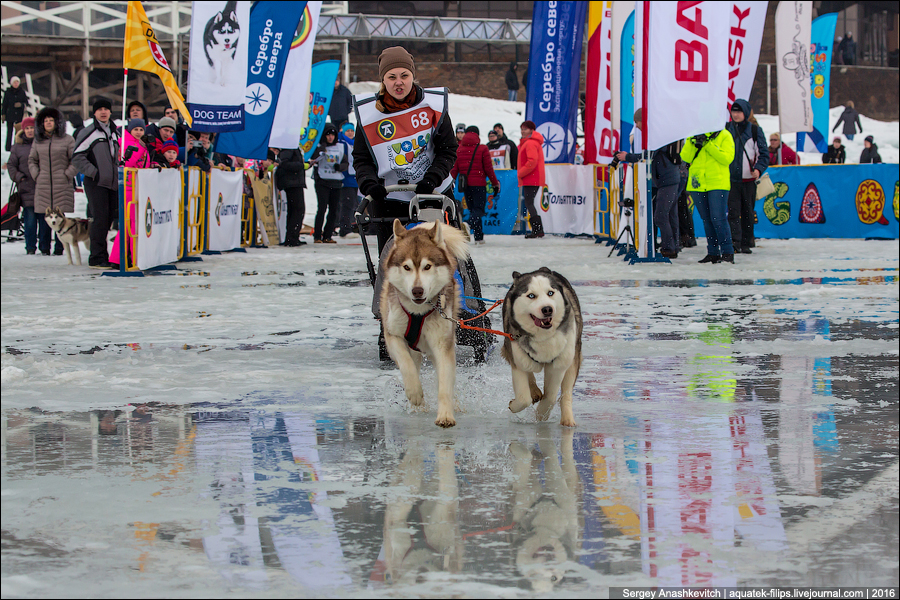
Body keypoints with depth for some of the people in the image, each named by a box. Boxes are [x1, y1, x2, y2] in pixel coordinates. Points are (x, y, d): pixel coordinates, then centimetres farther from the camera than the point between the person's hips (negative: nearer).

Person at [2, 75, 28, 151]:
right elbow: (4, 104, 6)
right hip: (10, 115, -1)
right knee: (9, 131, -3)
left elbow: (26, 103, 9)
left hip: (19, 114, 1)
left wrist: (21, 105, -12)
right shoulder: (8, 92, 4)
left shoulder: (22, 92, 6)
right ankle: (8, 146, 2)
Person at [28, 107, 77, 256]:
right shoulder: (38, 141, 13)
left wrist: (67, 175, -7)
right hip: (42, 187, 3)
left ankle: (60, 247, 3)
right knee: (43, 217, 0)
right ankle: (44, 248, 6)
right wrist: (36, 175, 6)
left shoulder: (67, 140, 2)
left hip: (62, 187, -3)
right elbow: (32, 160, 20)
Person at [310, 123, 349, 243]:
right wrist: (321, 147, -25)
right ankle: (317, 236, -8)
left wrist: (340, 167, -8)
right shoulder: (319, 147, 1)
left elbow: (346, 163, 13)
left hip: (336, 182, 4)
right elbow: (313, 160, -16)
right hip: (322, 181, -4)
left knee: (334, 210, 2)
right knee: (322, 208, -12)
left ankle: (328, 236, 9)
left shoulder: (341, 147, 13)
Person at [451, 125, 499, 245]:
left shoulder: (459, 149, 7)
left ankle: (478, 237, 14)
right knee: (479, 209, -4)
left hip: (464, 184, 4)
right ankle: (469, 224, -36)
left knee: (473, 209, 15)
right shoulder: (482, 149, -2)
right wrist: (495, 183, 7)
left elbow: (454, 169, 6)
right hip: (478, 183, -4)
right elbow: (488, 168, -1)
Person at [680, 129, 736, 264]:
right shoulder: (695, 135, 14)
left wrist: (708, 145, -16)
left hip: (718, 184, -4)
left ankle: (727, 252, -6)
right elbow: (685, 157, 3)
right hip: (697, 184, 4)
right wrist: (693, 142, -12)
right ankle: (713, 253, 13)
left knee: (718, 218, -11)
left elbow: (727, 158, -11)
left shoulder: (724, 136, 2)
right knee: (707, 220, 8)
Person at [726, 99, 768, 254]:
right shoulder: (726, 129, 7)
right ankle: (735, 241, -19)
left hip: (749, 178, 0)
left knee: (748, 212, 5)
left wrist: (758, 169, -14)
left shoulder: (755, 130, 2)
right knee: (733, 211, -11)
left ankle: (746, 243, 12)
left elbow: (764, 153, 2)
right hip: (731, 178, 0)